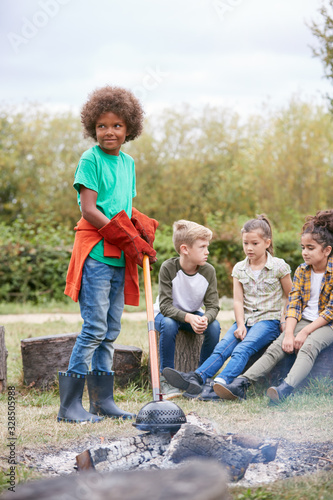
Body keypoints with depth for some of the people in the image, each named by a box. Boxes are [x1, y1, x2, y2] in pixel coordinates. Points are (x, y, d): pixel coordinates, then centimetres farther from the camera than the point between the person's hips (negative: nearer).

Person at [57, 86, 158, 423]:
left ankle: (102, 400, 17)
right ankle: (69, 405, -4)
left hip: (120, 256, 7)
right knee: (94, 327, -9)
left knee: (111, 330, 9)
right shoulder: (91, 159, -6)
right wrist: (127, 238, -15)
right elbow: (88, 210, -12)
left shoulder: (128, 161, 15)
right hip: (95, 253, -7)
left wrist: (142, 228, -1)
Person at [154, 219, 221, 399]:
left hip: (194, 315, 3)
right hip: (165, 314, -3)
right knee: (169, 324, -37)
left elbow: (213, 306, -17)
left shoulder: (208, 271, -16)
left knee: (214, 326, -26)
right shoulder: (168, 268, -25)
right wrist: (188, 318, -45)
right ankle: (166, 379, -22)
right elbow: (165, 305, -28)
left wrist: (205, 319, -41)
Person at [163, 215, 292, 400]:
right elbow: (238, 300, 5)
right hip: (245, 319, 4)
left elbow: (291, 297, 9)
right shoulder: (239, 268, 11)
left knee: (243, 348, -31)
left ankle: (222, 382, -51)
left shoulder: (279, 266, 0)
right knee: (223, 346, -23)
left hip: (269, 320, -4)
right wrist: (240, 325, -10)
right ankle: (196, 378, -43)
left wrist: (286, 321, -2)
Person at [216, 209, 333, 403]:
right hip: (303, 321, 5)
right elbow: (294, 304, 1)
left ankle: (286, 389, -57)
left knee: (308, 347, -35)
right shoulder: (301, 271, 9)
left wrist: (305, 332, -18)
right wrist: (289, 333, -15)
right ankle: (241, 384, -35)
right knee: (275, 348, -18)